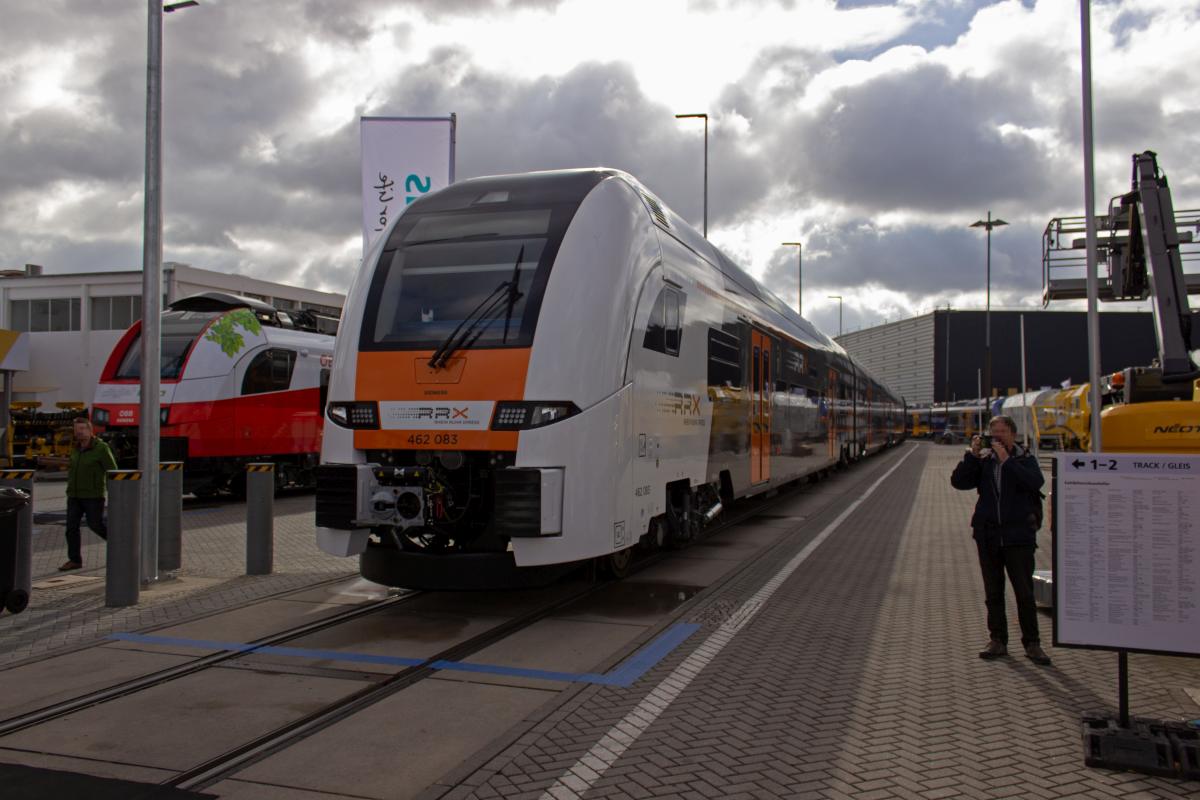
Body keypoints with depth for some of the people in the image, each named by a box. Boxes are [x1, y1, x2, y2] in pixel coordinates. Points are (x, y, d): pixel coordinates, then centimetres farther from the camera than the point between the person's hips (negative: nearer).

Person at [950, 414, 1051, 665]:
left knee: (1024, 592, -2)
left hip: (1018, 536, -3)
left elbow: (1036, 482, -18)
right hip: (988, 536, 3)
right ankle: (998, 641, 19)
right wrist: (972, 455, -9)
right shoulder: (983, 460, 8)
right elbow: (958, 482, -1)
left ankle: (1032, 643, 9)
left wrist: (1007, 461, -19)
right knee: (993, 593, 10)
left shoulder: (1025, 459, 2)